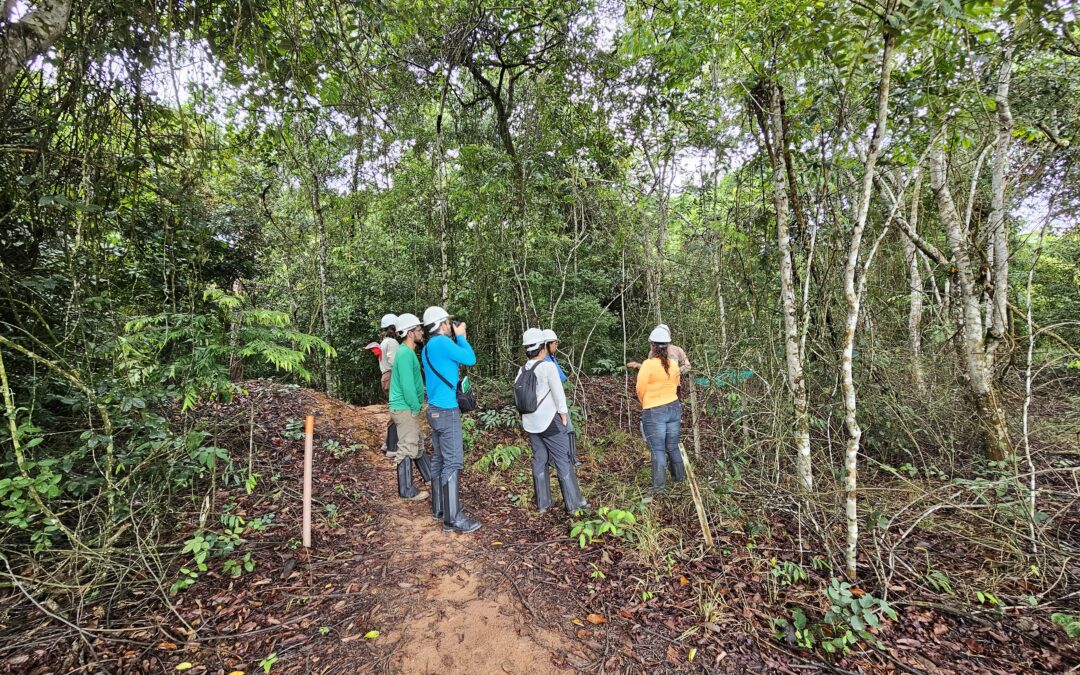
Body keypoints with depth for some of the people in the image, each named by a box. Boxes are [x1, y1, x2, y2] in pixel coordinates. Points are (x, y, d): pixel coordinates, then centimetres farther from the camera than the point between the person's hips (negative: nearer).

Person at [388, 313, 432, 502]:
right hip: (405, 409, -10)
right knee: (407, 449, 0)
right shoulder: (405, 354, -20)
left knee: (416, 444, 20)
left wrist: (417, 406, 15)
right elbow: (407, 385, -24)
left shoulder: (407, 352, 12)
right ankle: (407, 491, 10)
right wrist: (416, 407, -14)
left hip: (408, 408, 10)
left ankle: (431, 476, 33)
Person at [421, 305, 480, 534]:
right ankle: (452, 519, -2)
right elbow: (470, 359, -14)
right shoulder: (442, 342, -16)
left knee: (439, 460, 15)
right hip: (447, 411, -10)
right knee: (453, 463, -6)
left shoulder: (430, 346, 13)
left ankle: (439, 508, 25)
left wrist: (456, 339, 14)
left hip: (435, 410, 10)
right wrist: (461, 336, -2)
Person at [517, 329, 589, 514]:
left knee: (539, 460, 13)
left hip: (531, 423, 6)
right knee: (563, 461, 3)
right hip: (550, 421, -6)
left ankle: (542, 503, 21)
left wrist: (525, 417, 14)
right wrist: (564, 415, -2)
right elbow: (558, 393, -12)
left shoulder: (522, 370, 2)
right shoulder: (548, 366, -15)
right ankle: (574, 503, 11)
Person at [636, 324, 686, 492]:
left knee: (658, 450, 1)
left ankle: (659, 484, 5)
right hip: (674, 408, 6)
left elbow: (640, 390, -8)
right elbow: (675, 385, 14)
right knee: (673, 447, 18)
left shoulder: (648, 364, -15)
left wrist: (645, 404, 12)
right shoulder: (673, 364, 2)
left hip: (654, 412, -5)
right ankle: (679, 477, 30)